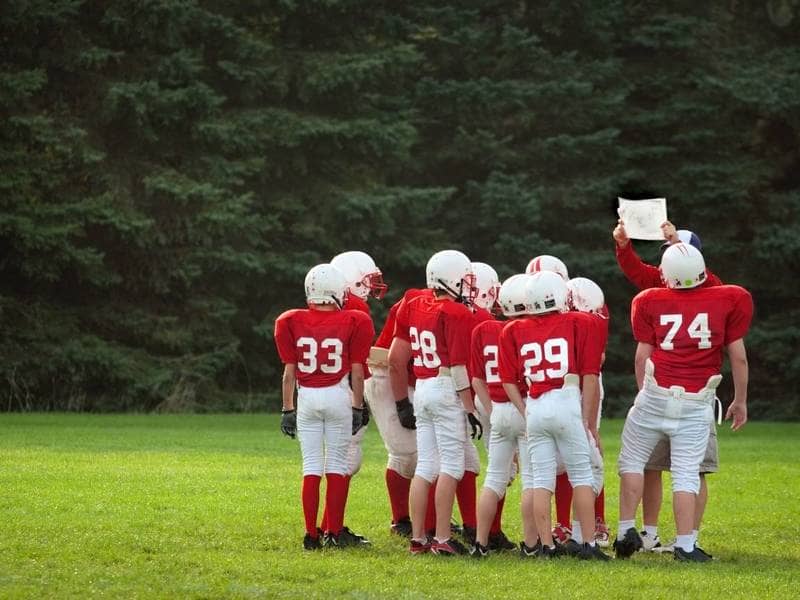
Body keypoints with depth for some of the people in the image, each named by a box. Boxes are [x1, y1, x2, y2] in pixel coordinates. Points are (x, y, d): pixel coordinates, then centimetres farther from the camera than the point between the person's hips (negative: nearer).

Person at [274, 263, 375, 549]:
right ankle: (334, 532, 6)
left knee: (311, 466, 5)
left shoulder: (292, 323, 0)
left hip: (306, 397, 2)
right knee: (337, 465, 6)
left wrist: (287, 409, 9)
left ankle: (312, 535, 3)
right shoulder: (352, 323, -4)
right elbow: (357, 372, -1)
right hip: (339, 396, -2)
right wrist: (358, 407, 7)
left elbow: (289, 371, 3)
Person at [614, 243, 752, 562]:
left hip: (655, 396, 0)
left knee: (633, 461, 15)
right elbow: (738, 357, 7)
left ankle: (627, 530, 9)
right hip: (697, 403, 0)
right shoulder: (728, 301, 2)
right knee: (687, 473, 4)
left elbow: (642, 356, 5)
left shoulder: (651, 302, 1)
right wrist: (740, 400, 18)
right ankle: (685, 545, -1)